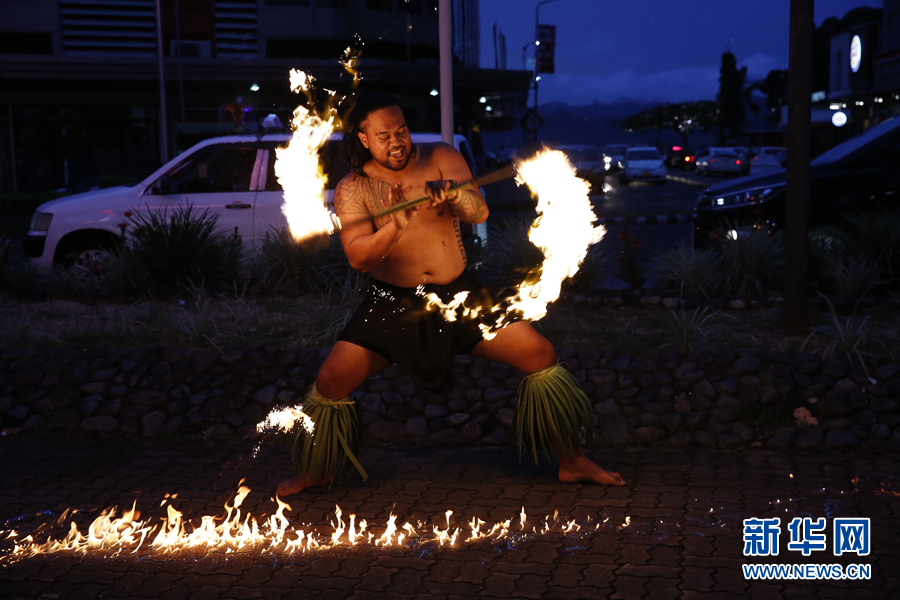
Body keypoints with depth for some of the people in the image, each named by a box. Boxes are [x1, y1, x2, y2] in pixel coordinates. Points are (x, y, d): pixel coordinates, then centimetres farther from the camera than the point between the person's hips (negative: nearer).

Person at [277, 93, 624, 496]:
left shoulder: (441, 158, -1)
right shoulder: (353, 189, -6)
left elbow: (480, 213, -14)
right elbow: (358, 257, -18)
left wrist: (452, 193, -35)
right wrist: (396, 223, -35)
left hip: (457, 295, 1)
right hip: (393, 304, -1)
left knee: (541, 355, -7)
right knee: (329, 383, -10)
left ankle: (572, 462, 10)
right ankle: (314, 472, 18)